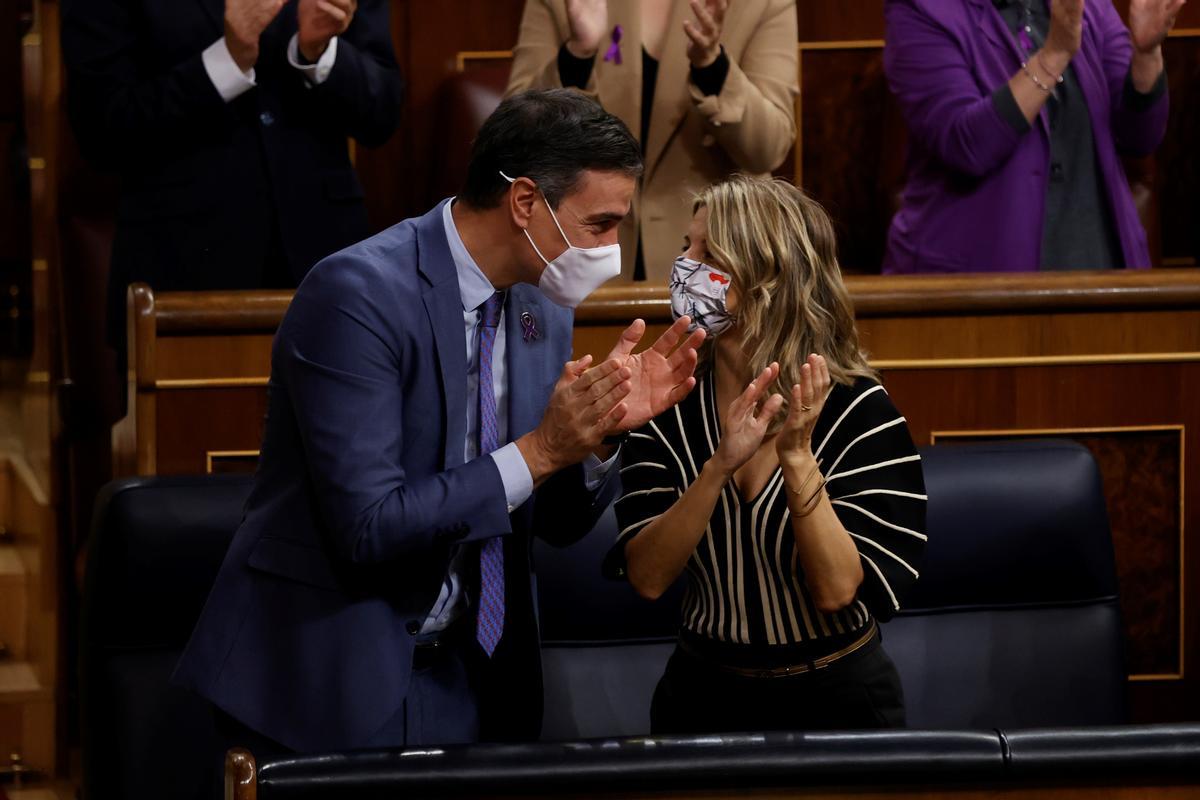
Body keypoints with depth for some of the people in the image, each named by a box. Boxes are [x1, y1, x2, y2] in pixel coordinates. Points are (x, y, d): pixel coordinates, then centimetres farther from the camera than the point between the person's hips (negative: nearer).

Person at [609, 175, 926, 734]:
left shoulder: (858, 411, -9)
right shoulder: (668, 403, -2)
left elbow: (839, 591, -14)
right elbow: (647, 577, -11)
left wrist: (797, 458, -24)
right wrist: (721, 467, -23)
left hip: (834, 700, -2)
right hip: (706, 693, 2)